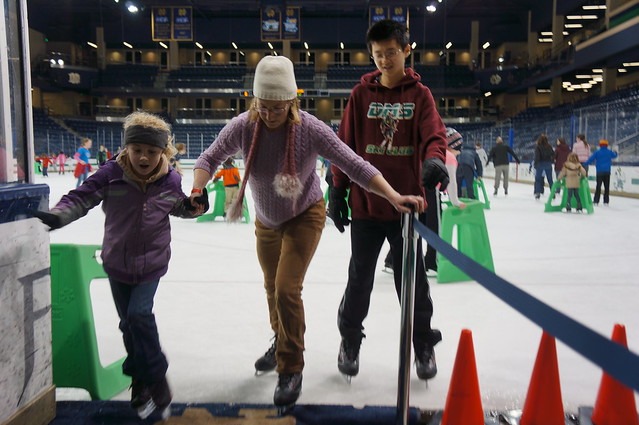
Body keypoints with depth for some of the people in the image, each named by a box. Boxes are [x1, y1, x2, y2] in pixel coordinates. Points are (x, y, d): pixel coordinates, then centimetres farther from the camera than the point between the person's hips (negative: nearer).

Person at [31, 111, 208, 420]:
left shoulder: (170, 181, -10)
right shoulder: (111, 174, -16)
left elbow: (179, 207, 8)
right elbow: (81, 197, -13)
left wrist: (195, 206, -12)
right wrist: (56, 216, -30)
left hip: (152, 263, -1)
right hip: (117, 262, 2)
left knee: (139, 314, -18)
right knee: (129, 323, 12)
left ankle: (153, 378, 5)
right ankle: (141, 381, 35)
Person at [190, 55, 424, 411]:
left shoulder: (310, 129, -27)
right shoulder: (243, 127, -20)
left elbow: (355, 165, -29)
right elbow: (210, 159, -11)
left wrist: (394, 196, -39)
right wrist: (197, 190, -31)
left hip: (304, 216, -4)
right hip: (266, 220, 5)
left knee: (287, 290, -14)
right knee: (272, 287, 21)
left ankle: (291, 371, 9)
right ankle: (281, 344, 51)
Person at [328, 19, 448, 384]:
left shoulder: (420, 94, 3)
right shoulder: (362, 94, 5)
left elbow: (434, 134, -10)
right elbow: (345, 144, 5)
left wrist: (434, 160, -33)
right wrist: (338, 191, 1)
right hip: (365, 203, 1)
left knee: (412, 278, 10)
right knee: (360, 278, 10)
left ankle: (423, 344, 29)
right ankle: (350, 341, 31)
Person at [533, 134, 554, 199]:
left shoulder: (538, 146, -11)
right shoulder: (549, 146, 1)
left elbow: (537, 156, -15)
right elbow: (553, 154, 1)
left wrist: (535, 163, -6)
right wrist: (550, 161, 13)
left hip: (540, 164, -3)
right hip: (548, 164, 3)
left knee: (538, 179, 6)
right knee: (550, 179, 11)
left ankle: (538, 193, 0)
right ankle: (553, 193, 13)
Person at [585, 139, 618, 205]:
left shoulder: (597, 152, -6)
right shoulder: (609, 152, 3)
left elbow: (591, 159, -9)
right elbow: (614, 156, 23)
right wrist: (615, 153, 45)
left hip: (599, 172, -2)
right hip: (607, 172, 2)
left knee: (598, 186, 0)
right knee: (607, 187, 7)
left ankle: (596, 201, -3)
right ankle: (606, 201, 8)